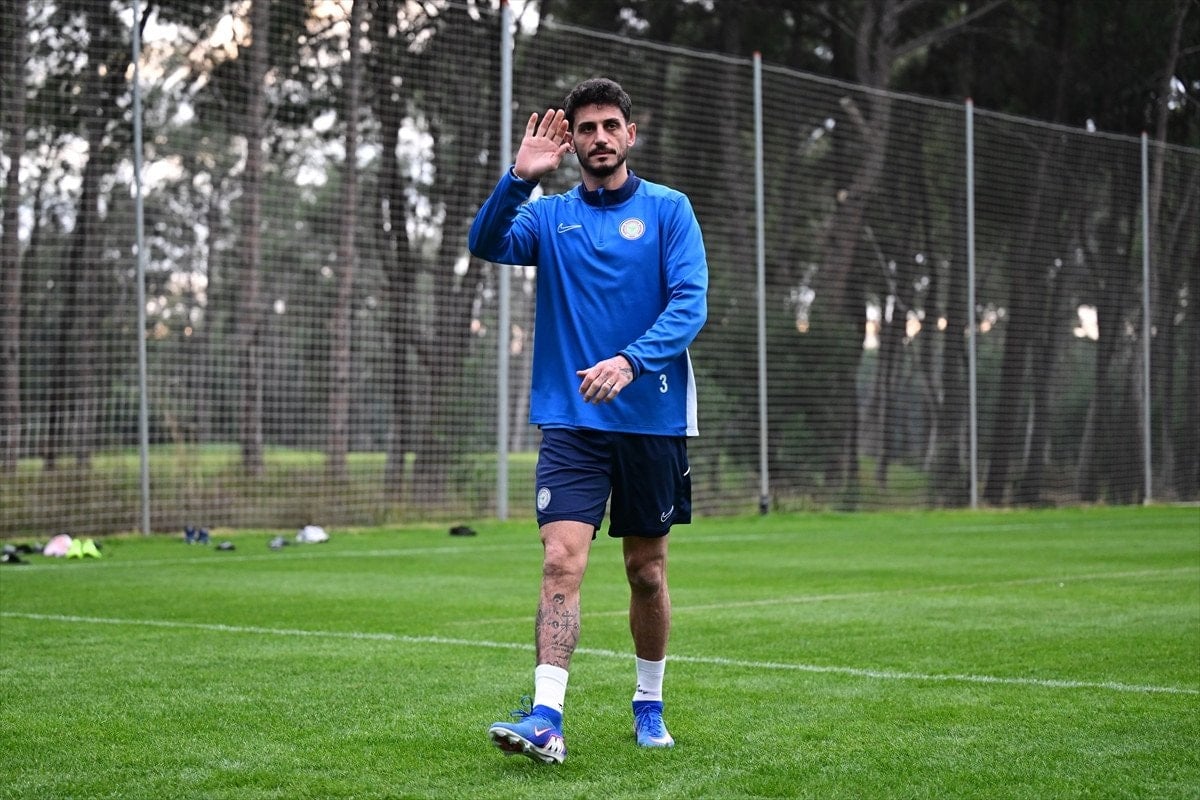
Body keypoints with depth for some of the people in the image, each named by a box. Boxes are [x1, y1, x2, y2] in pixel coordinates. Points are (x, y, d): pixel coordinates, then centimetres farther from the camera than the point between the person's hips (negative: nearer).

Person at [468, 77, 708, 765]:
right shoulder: (549, 216, 7)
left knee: (647, 572, 10)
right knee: (562, 560, -14)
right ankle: (546, 718, -19)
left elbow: (690, 304, -9)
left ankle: (650, 705, 27)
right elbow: (486, 244, -10)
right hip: (571, 422, 0)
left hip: (652, 420, 0)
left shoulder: (669, 210, 1)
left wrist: (631, 361, -24)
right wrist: (520, 177, -23)